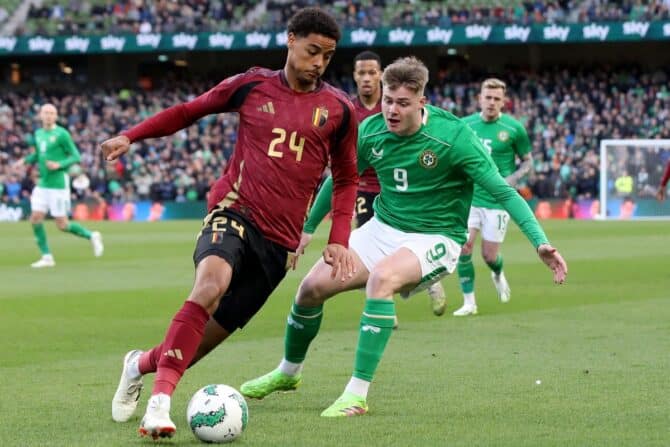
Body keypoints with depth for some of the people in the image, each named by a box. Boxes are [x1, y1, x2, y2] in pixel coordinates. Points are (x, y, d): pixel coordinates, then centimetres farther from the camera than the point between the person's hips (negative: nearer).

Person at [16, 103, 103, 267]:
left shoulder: (62, 134, -9)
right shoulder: (38, 134, 10)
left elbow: (76, 157, -8)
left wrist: (59, 165, -23)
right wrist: (25, 160, 7)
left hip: (59, 184, -6)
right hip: (43, 184, 6)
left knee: (62, 225, -4)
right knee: (35, 219, -3)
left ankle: (92, 236, 19)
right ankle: (47, 257, 7)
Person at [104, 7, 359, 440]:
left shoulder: (338, 109, 7)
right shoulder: (252, 86, 5)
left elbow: (346, 179, 18)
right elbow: (190, 111, 19)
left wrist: (339, 239, 6)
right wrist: (130, 136, 11)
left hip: (279, 239, 2)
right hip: (234, 210, -2)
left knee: (210, 335, 1)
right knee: (211, 284, -35)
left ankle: (142, 364, 32)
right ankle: (160, 399, -35)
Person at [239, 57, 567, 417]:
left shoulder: (453, 136, -21)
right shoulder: (371, 131, -7)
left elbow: (503, 191, -19)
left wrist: (540, 242, -29)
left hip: (435, 238, -5)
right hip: (383, 228, 5)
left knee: (381, 278, -35)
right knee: (313, 286, -5)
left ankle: (357, 394, -29)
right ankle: (288, 372, 25)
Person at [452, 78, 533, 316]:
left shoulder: (514, 128, -5)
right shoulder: (465, 125, 2)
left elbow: (527, 161, 5)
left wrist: (513, 178, -12)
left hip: (498, 200, -2)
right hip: (469, 197, 2)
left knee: (489, 255, 1)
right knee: (463, 247, -12)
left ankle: (498, 275, 39)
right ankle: (469, 302, 1)